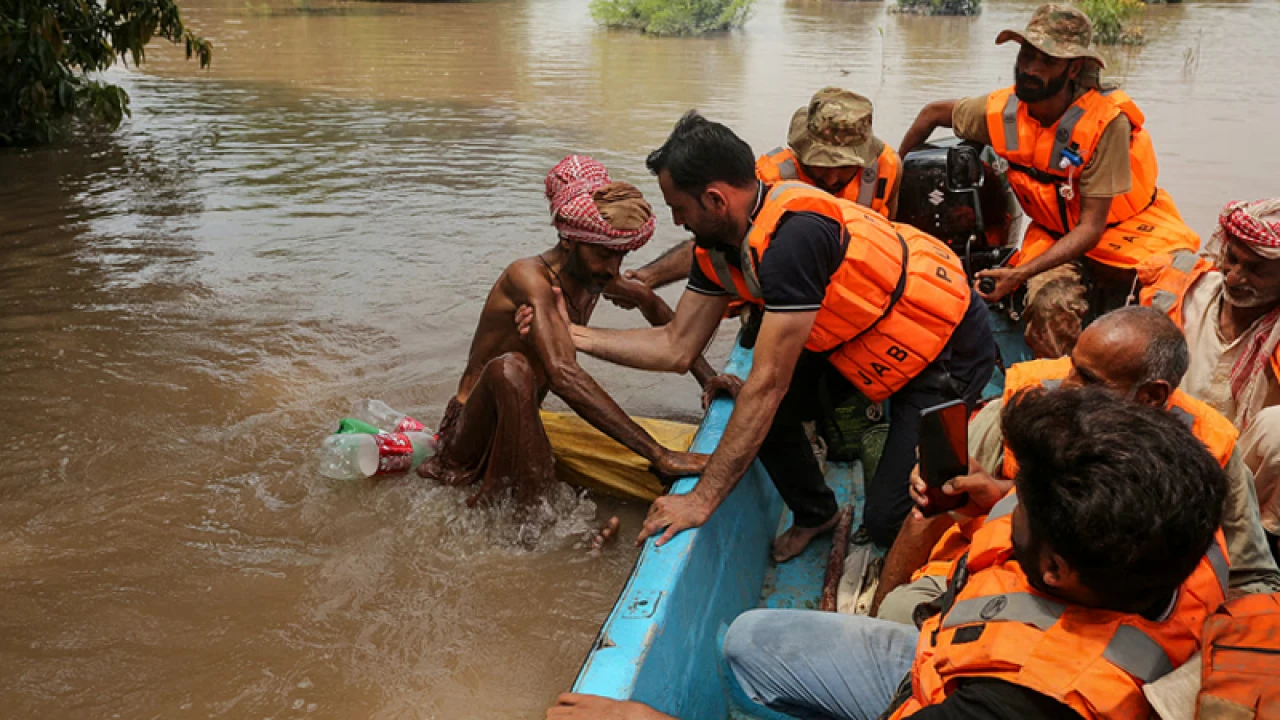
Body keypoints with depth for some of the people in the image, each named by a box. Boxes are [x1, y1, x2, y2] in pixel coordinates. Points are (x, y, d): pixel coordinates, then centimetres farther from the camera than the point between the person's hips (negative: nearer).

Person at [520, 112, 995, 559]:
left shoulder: (793, 237, -35)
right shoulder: (720, 242, -7)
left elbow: (767, 384, -35)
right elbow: (677, 347, -1)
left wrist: (703, 499, -30)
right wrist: (570, 335, -5)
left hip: (949, 350, -8)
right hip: (864, 340, 8)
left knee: (889, 520, -13)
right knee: (768, 413, -3)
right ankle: (815, 515, 23)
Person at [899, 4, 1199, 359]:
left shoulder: (1107, 120, -24)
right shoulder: (1001, 110, -12)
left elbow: (1090, 227, -24)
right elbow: (934, 113, 10)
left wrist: (1020, 274, -35)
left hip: (1125, 232, -1)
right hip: (1054, 236, 2)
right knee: (1051, 305, -31)